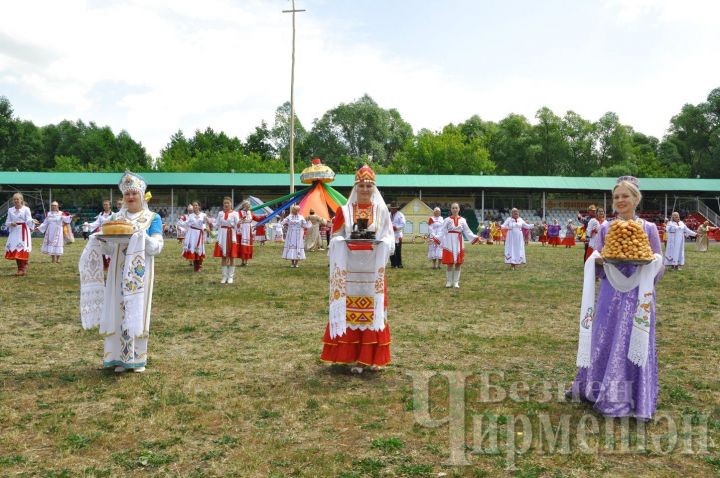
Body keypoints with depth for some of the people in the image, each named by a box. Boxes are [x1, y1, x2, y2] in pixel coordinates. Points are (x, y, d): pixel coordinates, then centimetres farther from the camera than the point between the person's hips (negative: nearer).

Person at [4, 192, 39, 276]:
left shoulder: (26, 209, -1)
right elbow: (7, 223, 9)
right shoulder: (10, 210, 10)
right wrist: (11, 223, -14)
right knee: (15, 251, 3)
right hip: (14, 232, 5)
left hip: (23, 232, -5)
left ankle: (24, 269, -6)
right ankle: (20, 269, 13)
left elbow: (28, 220, -11)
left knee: (23, 250, -10)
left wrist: (32, 221, -34)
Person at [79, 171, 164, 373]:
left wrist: (140, 235, -23)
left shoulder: (152, 218, 1)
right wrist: (101, 240, -9)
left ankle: (138, 358, 10)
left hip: (140, 275, -3)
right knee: (118, 313, 2)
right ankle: (120, 357, 10)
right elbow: (111, 249, 10)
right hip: (119, 273, 3)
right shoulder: (117, 217, 12)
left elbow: (157, 248, -9)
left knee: (136, 313, 0)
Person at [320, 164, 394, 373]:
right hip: (350, 269, 0)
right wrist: (347, 242, -15)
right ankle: (353, 357, 8)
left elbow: (389, 238, 5)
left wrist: (378, 242, -16)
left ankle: (372, 356, 13)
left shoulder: (382, 211, 7)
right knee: (349, 312, 0)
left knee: (373, 311, 3)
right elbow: (335, 238, 5)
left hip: (373, 269, 1)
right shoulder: (344, 211, 5)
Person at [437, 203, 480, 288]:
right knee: (450, 263, -2)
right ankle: (449, 281, 11)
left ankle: (456, 282, 11)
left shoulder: (462, 220, 7)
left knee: (458, 263, 3)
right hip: (449, 242, -2)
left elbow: (467, 231, 8)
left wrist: (476, 238, -1)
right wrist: (435, 239, -13)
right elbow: (443, 231, -2)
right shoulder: (447, 220, 1)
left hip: (459, 243, 2)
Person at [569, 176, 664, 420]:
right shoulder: (605, 229, 5)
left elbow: (658, 267, 3)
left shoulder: (649, 228, 0)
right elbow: (596, 263, 10)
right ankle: (601, 392, 23)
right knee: (604, 344, 5)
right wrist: (598, 261, -12)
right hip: (611, 296, 2)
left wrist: (648, 261, -18)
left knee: (633, 347, 2)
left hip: (638, 297, -2)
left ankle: (633, 400, 16)